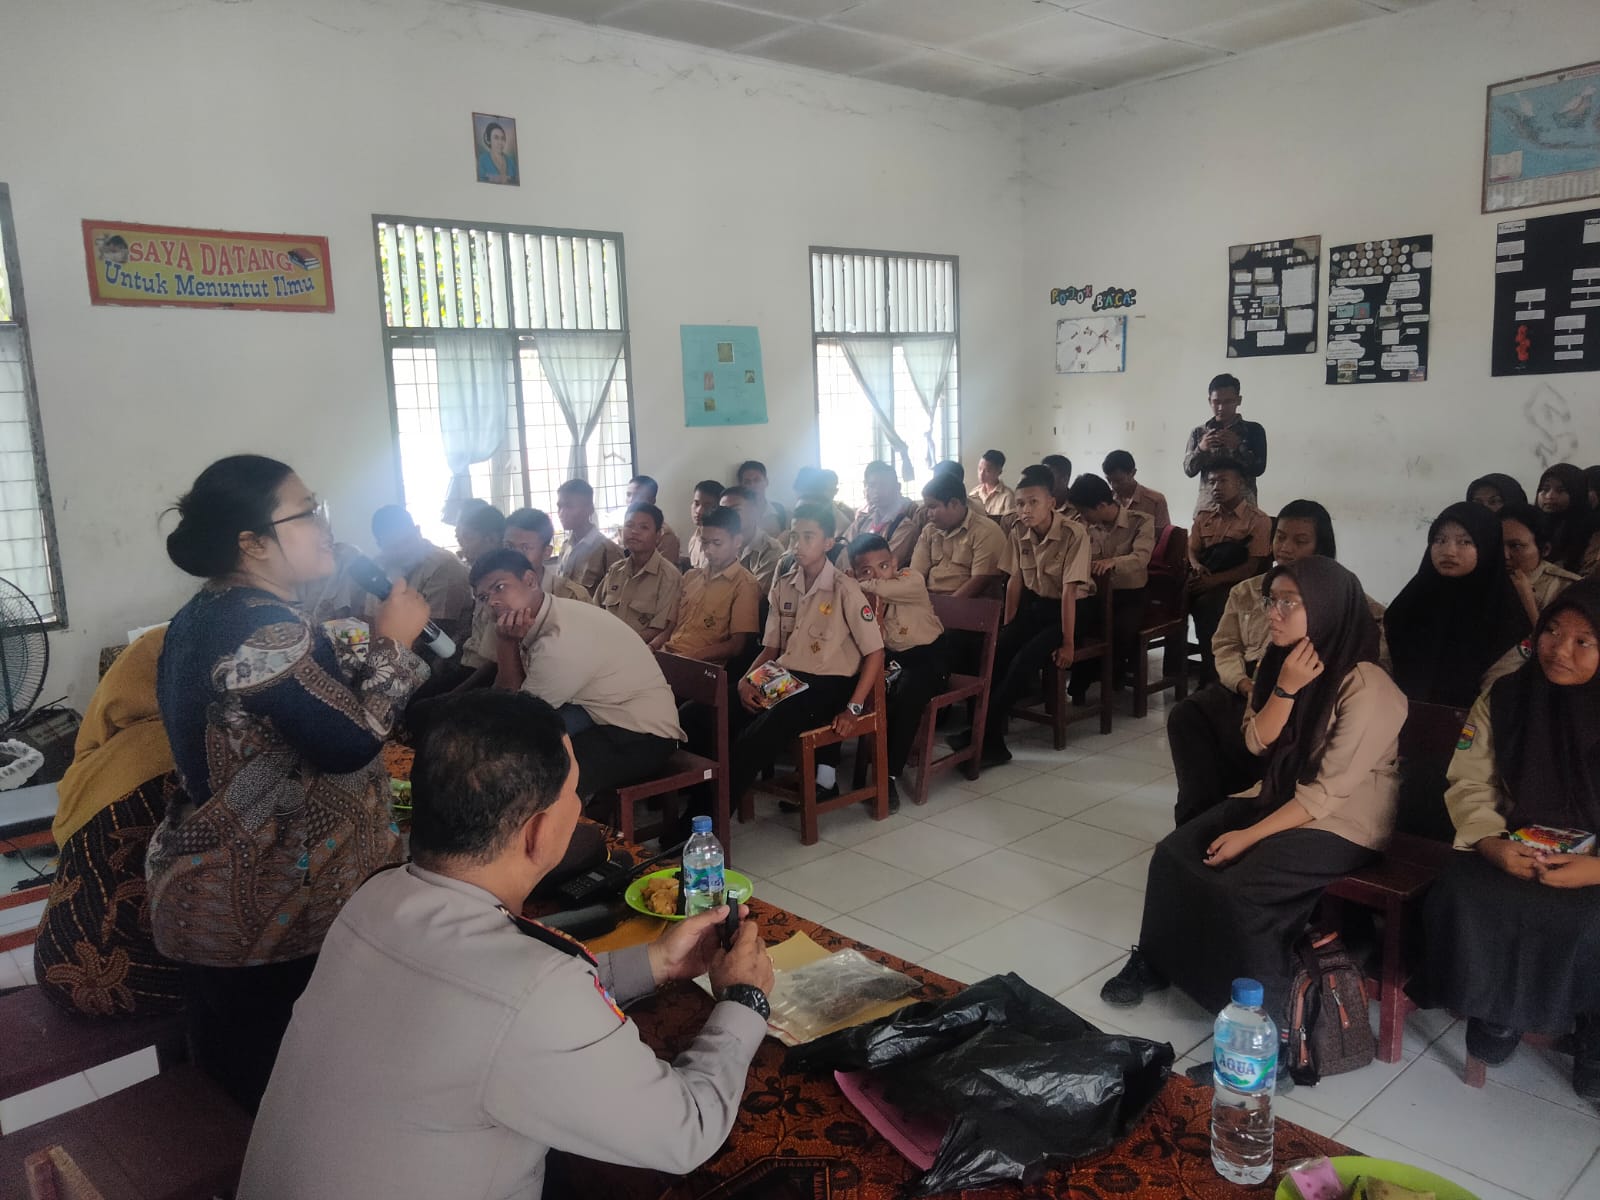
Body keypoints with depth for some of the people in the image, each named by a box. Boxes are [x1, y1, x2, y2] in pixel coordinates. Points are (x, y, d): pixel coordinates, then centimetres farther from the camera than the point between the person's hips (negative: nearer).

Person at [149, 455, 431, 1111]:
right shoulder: (264, 628, -23)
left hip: (209, 888, 10)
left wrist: (377, 645, 8)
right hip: (271, 902, -10)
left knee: (230, 1073, 24)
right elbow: (350, 742, -25)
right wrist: (392, 642, -15)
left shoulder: (204, 616, 10)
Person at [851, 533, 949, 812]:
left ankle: (891, 775, -24)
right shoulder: (862, 597, -1)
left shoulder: (912, 581, -17)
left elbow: (882, 587, -39)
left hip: (927, 658, -5)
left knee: (907, 695, -32)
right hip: (891, 658, 6)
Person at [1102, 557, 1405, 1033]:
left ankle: (1266, 1014, -5)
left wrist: (1249, 836, -21)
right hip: (1279, 798, 8)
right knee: (1173, 854, -7)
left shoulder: (1365, 687, -22)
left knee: (1240, 889, -26)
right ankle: (1157, 962, 14)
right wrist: (1284, 688, -20)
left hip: (1343, 823, -7)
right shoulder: (1279, 662, 2)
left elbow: (1329, 792, -23)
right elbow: (1257, 742, -3)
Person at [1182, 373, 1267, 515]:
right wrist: (1200, 449, -14)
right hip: (1206, 505, 1)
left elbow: (1259, 469, -1)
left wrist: (1238, 447, -16)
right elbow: (1189, 470, 5)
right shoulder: (1198, 432, 12)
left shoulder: (1253, 430, 7)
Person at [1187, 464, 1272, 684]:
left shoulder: (1258, 520, -2)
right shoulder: (1204, 516, 16)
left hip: (1235, 584, -5)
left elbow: (1252, 567, -9)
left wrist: (1215, 580, -22)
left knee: (1207, 604, -35)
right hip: (1203, 581, 5)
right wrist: (1196, 565, -9)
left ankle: (1209, 680, -25)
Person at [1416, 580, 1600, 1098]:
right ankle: (1496, 1009, 0)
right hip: (1517, 853, 2)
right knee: (1462, 894, -25)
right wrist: (1493, 844, -17)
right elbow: (1469, 784, 1)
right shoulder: (1504, 699, 0)